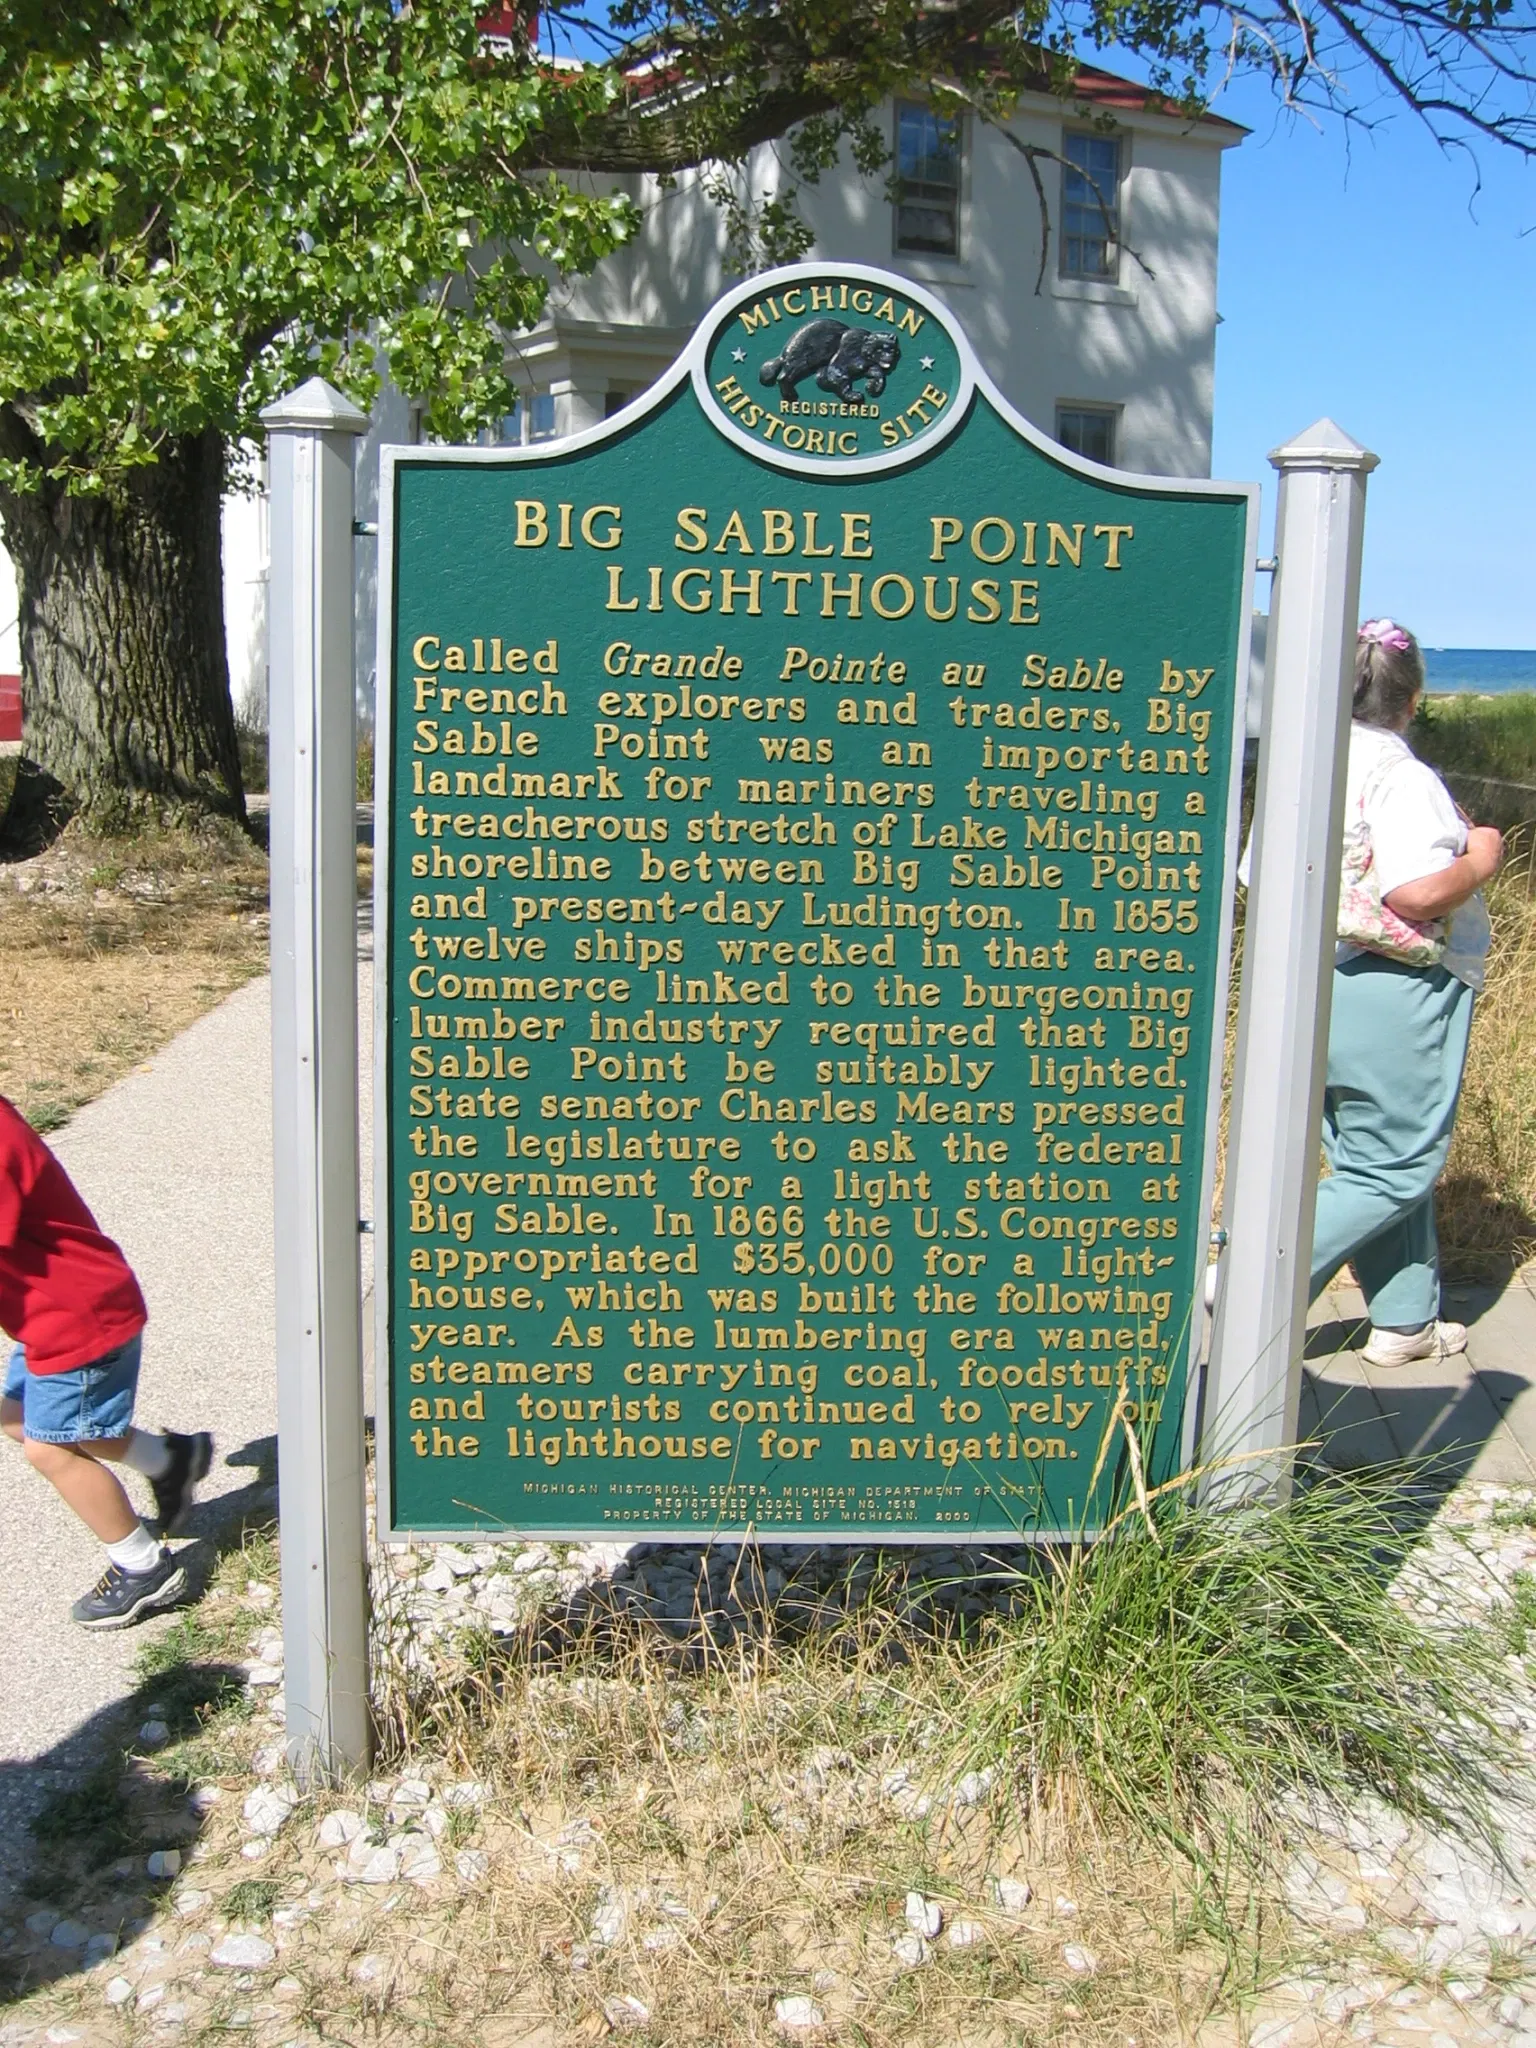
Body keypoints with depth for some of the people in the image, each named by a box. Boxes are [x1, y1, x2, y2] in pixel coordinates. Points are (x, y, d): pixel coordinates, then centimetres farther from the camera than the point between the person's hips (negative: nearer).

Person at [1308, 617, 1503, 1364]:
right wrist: (1481, 856, -9)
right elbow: (1418, 894, -28)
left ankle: (1405, 1322, 26)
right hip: (1394, 991, -8)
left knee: (1379, 1156, 17)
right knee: (1394, 1169, 3)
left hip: (1317, 984, 8)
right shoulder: (1401, 777, -18)